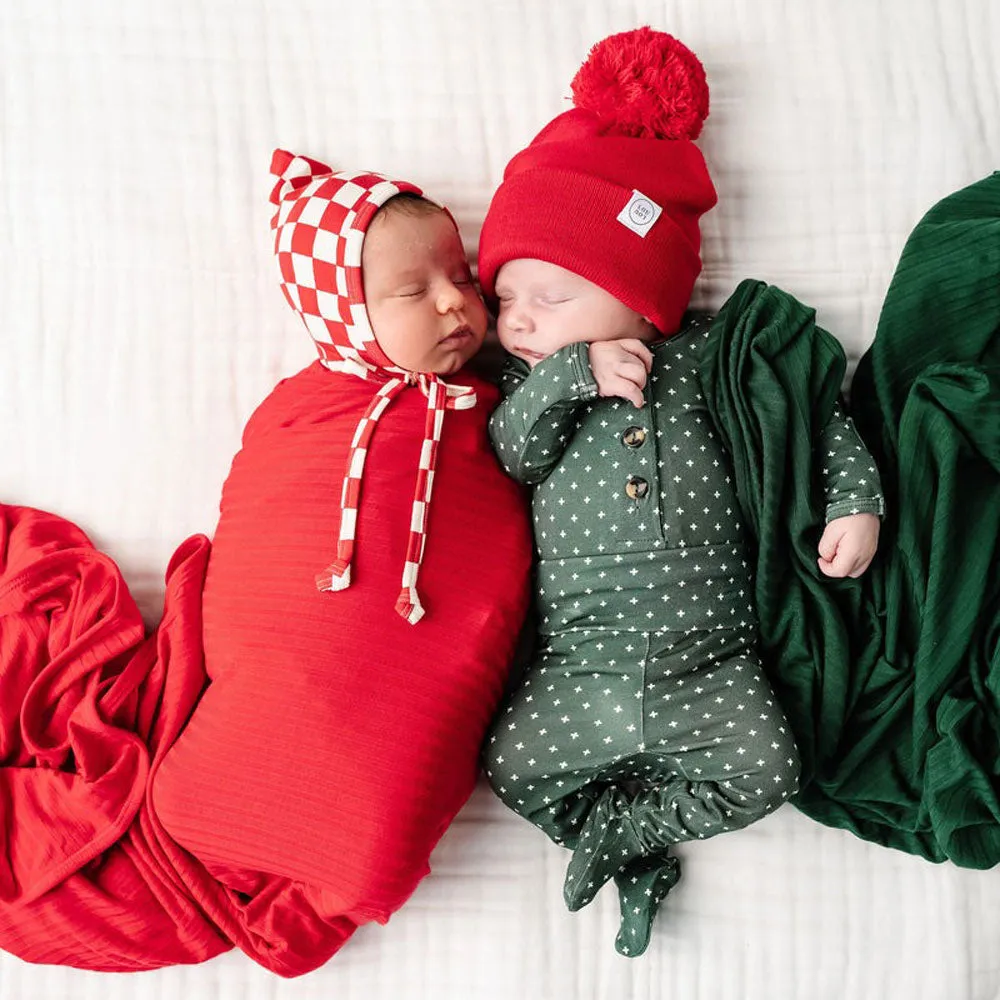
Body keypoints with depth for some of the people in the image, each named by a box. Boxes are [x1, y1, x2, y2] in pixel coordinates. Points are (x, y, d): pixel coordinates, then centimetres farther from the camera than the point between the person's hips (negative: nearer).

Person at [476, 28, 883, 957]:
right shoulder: (535, 379, 7)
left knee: (765, 771, -13)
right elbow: (512, 451, -11)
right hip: (580, 669, 1)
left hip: (711, 662, -1)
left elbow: (813, 416, 6)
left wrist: (854, 500, -7)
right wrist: (574, 376, -22)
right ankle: (639, 856, 10)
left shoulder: (709, 355, 1)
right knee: (511, 767, -6)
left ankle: (612, 827, 4)